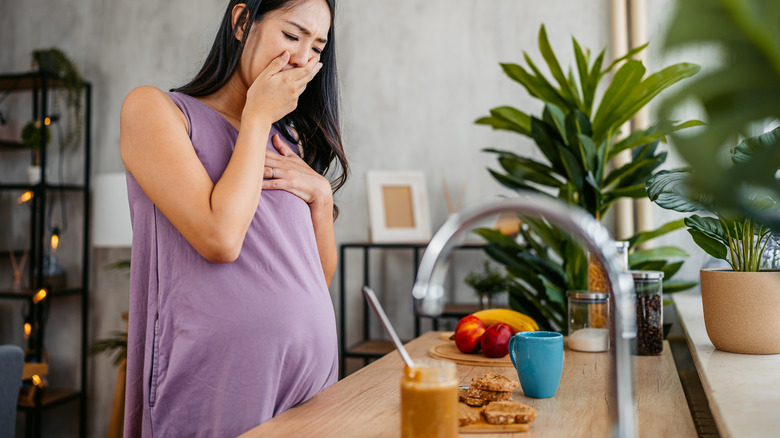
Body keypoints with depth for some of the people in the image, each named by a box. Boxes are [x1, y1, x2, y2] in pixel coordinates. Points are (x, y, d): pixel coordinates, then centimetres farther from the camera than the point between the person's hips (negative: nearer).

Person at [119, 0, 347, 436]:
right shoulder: (152, 108, -3)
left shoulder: (290, 139, 13)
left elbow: (321, 276, 13)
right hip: (218, 376, -5)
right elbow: (221, 238, -19)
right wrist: (258, 116, -9)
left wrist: (321, 195, -4)